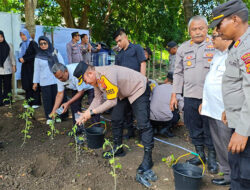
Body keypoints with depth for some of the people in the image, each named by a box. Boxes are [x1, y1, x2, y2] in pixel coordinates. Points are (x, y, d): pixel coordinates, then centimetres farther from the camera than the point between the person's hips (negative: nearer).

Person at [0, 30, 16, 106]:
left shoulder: (8, 46, 4)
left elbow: (12, 56, 9)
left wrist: (14, 66, 7)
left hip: (7, 70, 1)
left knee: (7, 86, 7)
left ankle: (7, 101, 17)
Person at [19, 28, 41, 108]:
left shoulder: (33, 43, -6)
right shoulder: (22, 44, 15)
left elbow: (36, 55, -13)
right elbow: (21, 55, 21)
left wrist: (25, 59, -15)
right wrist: (20, 59, -2)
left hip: (32, 66, -6)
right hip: (25, 67, 7)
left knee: (33, 84, -5)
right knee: (27, 84, 4)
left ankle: (36, 102, 3)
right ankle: (29, 102, 11)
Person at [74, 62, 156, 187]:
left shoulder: (106, 75, -35)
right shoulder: (95, 77, -5)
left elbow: (112, 101, -30)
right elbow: (98, 99, 1)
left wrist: (92, 112, -25)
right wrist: (86, 113, -9)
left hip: (138, 89, -9)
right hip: (123, 93, 10)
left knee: (143, 124, -17)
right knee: (116, 120, 9)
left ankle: (147, 160, -12)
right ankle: (118, 149, 26)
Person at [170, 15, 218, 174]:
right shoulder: (184, 48, 12)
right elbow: (178, 73, 14)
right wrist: (174, 94, 9)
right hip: (190, 96, 4)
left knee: (210, 130, 6)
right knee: (194, 129, 12)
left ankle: (212, 158, 24)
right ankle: (200, 154, 30)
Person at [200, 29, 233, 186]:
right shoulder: (217, 54, 14)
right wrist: (204, 101, 20)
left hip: (224, 111, -8)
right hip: (212, 108, 9)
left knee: (226, 147, 6)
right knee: (218, 145, 19)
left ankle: (230, 176, 25)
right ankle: (224, 170, 36)